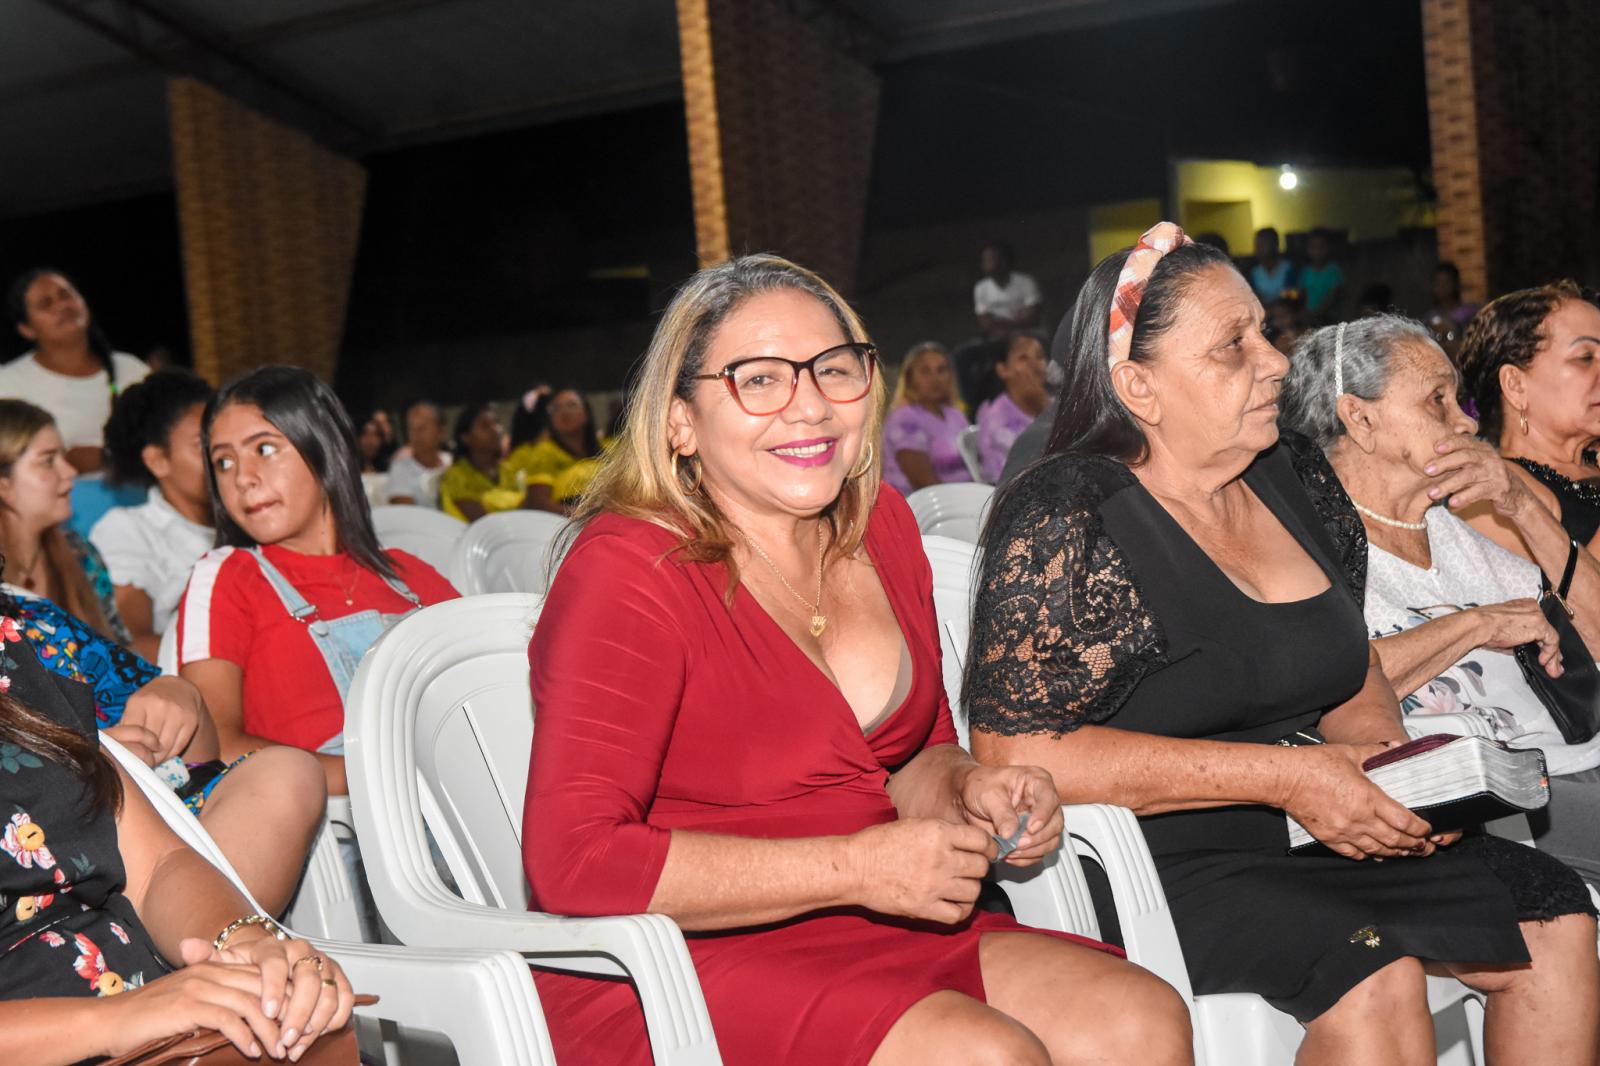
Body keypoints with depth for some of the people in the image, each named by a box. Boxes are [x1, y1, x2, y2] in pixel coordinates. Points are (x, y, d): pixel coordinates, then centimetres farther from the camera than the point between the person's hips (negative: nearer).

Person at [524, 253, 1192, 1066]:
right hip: (670, 970, -7)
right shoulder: (631, 570, -13)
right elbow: (572, 861, -21)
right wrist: (856, 867, -20)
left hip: (873, 938, 7)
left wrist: (967, 790, -1)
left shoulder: (880, 525, 10)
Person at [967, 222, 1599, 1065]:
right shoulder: (1066, 519, -14)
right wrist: (1279, 777, -22)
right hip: (1152, 865, -7)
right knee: (1374, 973, -29)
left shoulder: (1298, 479, 9)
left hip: (1319, 839, 8)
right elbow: (1013, 751, -21)